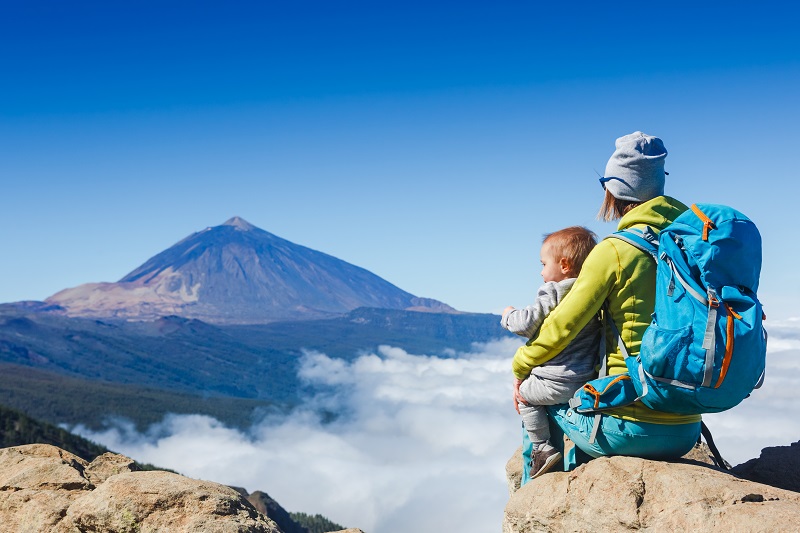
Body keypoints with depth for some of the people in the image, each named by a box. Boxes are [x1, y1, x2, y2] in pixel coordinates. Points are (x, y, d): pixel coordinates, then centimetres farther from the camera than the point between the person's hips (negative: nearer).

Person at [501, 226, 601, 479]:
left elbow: (527, 324, -16)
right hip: (589, 380, 8)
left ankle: (543, 448, 10)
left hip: (559, 383, -7)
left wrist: (509, 316, 5)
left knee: (524, 393, 13)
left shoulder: (552, 293, -13)